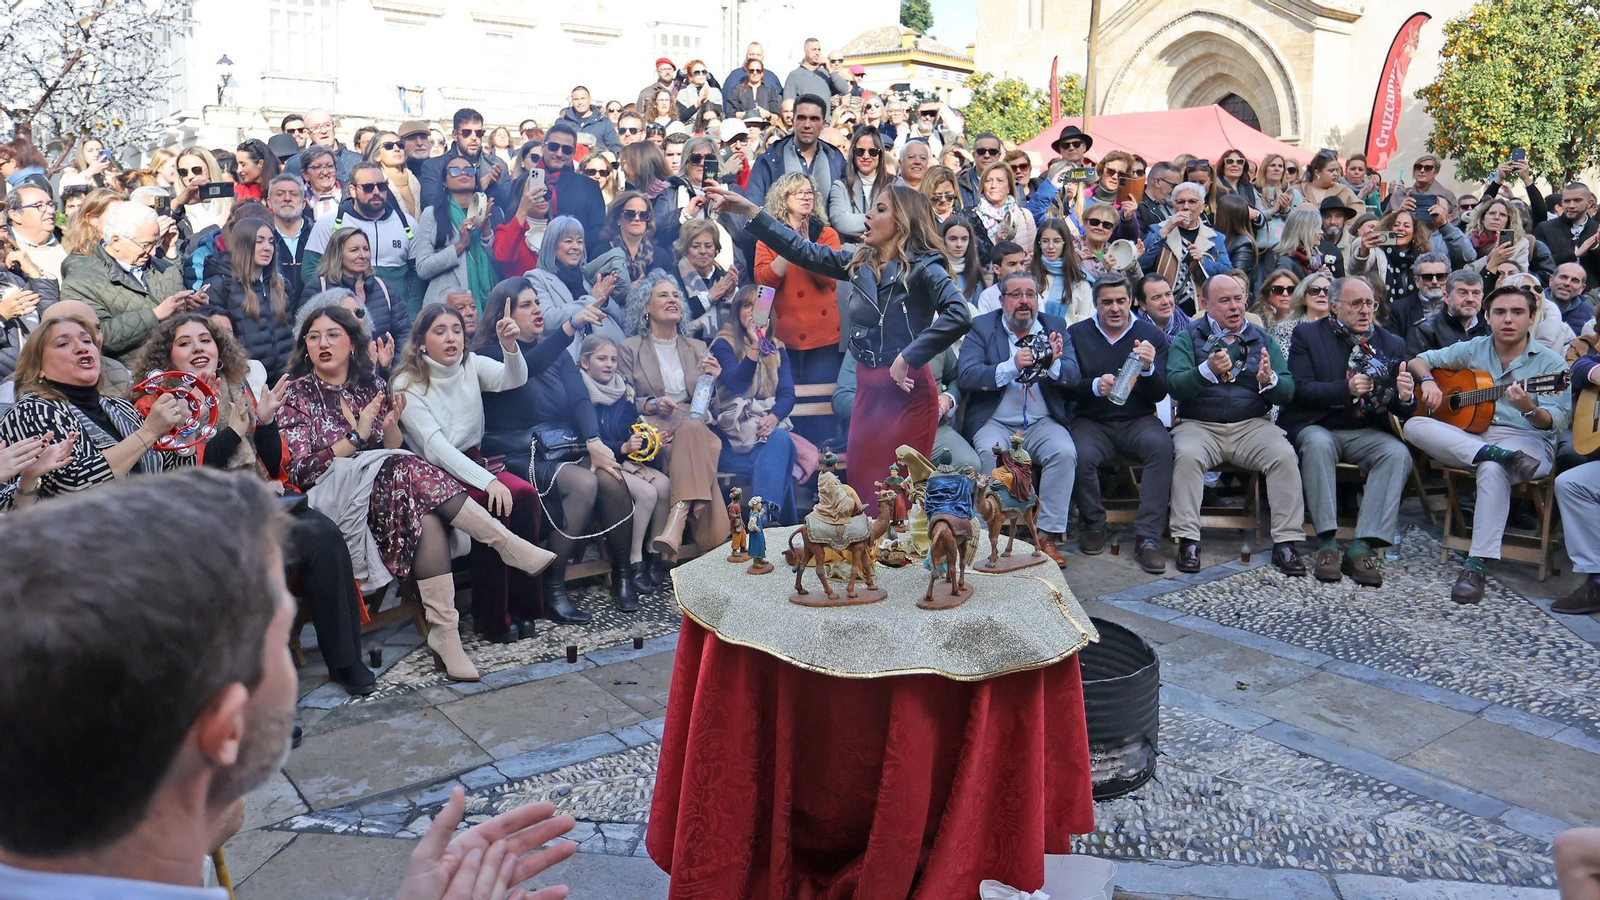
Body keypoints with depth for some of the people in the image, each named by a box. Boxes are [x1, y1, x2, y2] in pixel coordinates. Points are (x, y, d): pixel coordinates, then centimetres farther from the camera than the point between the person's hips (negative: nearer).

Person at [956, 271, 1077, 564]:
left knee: (1065, 452, -27)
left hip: (1041, 422, 2)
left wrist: (1053, 363, -22)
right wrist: (1012, 366, -24)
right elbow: (967, 376, -11)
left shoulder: (1056, 326, 11)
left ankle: (1046, 535, -17)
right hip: (994, 421, -2)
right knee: (992, 453, -33)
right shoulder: (981, 327, 3)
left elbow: (1072, 377, 1)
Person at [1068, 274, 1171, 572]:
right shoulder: (1077, 334, 6)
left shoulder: (1151, 334, 6)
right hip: (1092, 422, 0)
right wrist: (1095, 386, -21)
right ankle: (1094, 525, -3)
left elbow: (1159, 394, -1)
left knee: (1160, 446, -32)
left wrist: (1148, 368, -21)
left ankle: (1148, 538, -25)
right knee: (1081, 456, -32)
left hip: (1138, 420, 0)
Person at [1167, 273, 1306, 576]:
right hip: (1199, 425, -2)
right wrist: (1208, 370, -28)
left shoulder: (1262, 339, 14)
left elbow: (1288, 392, 6)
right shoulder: (1187, 338, 7)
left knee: (1285, 456, -25)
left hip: (1252, 424, 2)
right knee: (1187, 455, -32)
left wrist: (1269, 380, -17)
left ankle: (1286, 543, -18)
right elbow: (1175, 386, -10)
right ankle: (1188, 541, -25)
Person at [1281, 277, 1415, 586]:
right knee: (1318, 443, -35)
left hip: (1367, 431, 3)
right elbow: (1300, 389, -11)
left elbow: (1403, 410, 6)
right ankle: (1327, 542, -31)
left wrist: (1405, 396, -19)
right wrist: (1347, 389, -27)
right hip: (1317, 426, -3)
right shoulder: (1308, 335, 1)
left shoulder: (1392, 344, 9)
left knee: (1398, 453, -26)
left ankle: (1361, 547, -28)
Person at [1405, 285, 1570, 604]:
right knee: (1414, 425, -24)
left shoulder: (1551, 363, 0)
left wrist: (1529, 409, -30)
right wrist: (1428, 381, -6)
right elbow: (1420, 360, 17)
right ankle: (1500, 455, -32)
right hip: (1468, 437, 4)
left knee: (1492, 469, -40)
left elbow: (1556, 423, -7)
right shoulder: (1474, 349, 10)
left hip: (1528, 443, -4)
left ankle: (1477, 565, -37)